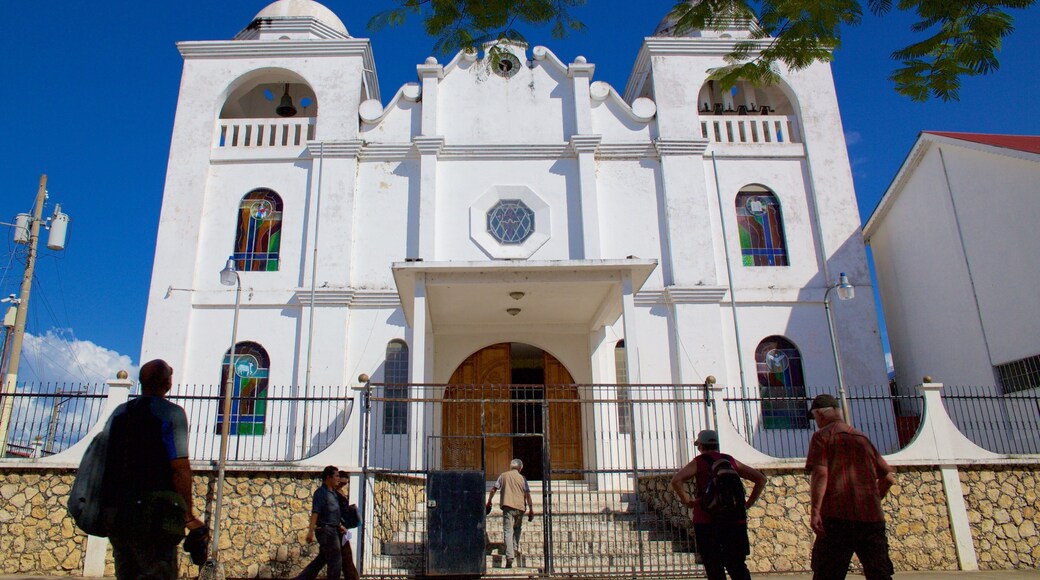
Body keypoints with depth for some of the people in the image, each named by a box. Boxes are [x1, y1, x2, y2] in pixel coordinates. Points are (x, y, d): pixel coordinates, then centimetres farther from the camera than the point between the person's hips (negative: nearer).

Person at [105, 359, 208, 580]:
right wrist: (188, 516, -7)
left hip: (115, 511, 7)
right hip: (151, 515, -7)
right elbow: (180, 467, -13)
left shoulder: (119, 412, 12)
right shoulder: (172, 413, -7)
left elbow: (103, 460, 13)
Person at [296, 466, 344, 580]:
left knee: (321, 559, 16)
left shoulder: (333, 492, 14)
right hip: (326, 530, -9)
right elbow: (315, 512, -23)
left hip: (332, 529, 9)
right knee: (335, 560, -1)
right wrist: (310, 531, -29)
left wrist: (339, 525, 21)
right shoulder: (321, 492, -15)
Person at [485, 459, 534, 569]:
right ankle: (515, 550, 20)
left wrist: (488, 502, 20)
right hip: (520, 507, 2)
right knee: (517, 529, 25)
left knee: (508, 531, -7)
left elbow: (493, 489, 9)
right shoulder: (522, 478, 8)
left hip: (508, 506, -1)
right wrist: (531, 509, 4)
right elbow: (527, 494, 1)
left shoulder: (503, 475, 9)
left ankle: (509, 556, -20)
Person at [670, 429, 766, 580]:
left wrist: (686, 501, -5)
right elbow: (761, 478, 16)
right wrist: (749, 503, 13)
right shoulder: (730, 460, 13)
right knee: (738, 565, 10)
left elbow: (676, 480, -15)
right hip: (735, 520, 3)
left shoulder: (698, 462, 1)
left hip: (706, 521, -3)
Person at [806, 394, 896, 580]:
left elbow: (820, 473, -13)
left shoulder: (822, 436, 2)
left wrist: (814, 511, -18)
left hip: (837, 516, -5)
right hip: (872, 516, 5)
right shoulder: (862, 438, 20)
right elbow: (888, 478, 20)